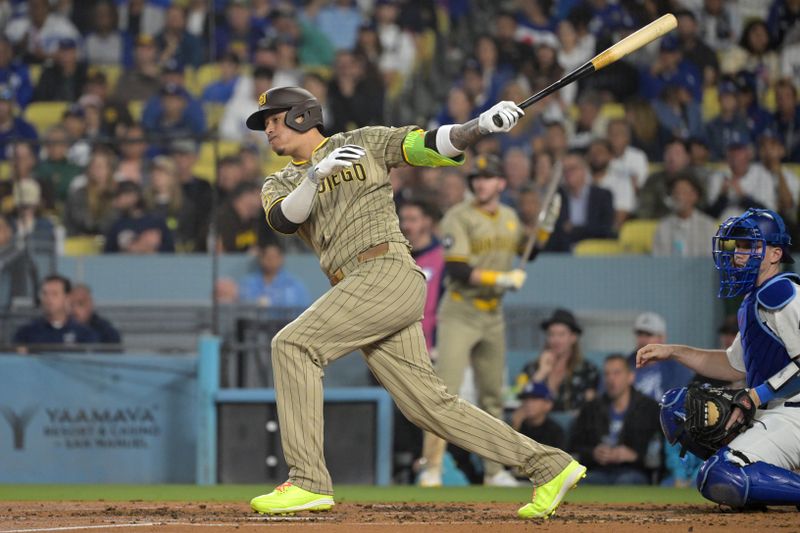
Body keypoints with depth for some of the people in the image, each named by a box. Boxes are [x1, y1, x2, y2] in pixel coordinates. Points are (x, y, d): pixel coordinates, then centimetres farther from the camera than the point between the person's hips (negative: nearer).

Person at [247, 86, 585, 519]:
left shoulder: (365, 143, 12)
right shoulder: (279, 185, 23)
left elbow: (430, 146, 3)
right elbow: (283, 220, 0)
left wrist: (479, 126, -14)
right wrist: (316, 175, -17)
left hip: (387, 271, -6)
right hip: (359, 295, 6)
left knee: (293, 345, -20)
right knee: (428, 405, 1)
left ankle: (308, 482, -23)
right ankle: (550, 467, 5)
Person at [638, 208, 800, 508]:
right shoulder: (754, 302, 19)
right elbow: (735, 365, 30)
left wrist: (756, 397, -23)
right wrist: (673, 352, 24)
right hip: (768, 414, 11)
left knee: (719, 481, -28)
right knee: (676, 407, 17)